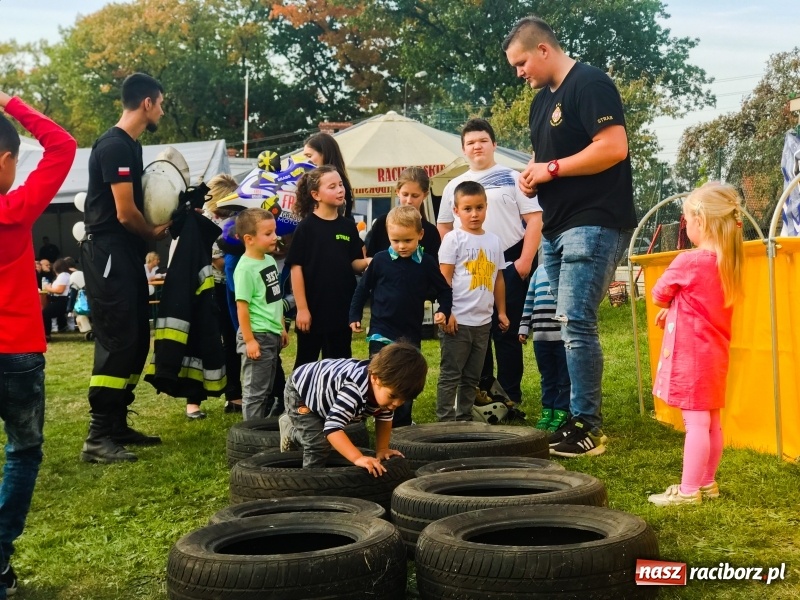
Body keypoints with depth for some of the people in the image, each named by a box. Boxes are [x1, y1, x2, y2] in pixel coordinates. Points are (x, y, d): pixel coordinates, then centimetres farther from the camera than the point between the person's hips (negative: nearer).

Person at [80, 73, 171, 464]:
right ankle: (97, 438, -8)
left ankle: (117, 425, 20)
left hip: (126, 255, 10)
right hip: (108, 256, -10)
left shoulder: (130, 145, 16)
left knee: (136, 340, 12)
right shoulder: (115, 145, -16)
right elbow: (125, 213, -18)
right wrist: (155, 233, 0)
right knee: (116, 342, -12)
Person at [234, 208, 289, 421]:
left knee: (267, 389, 16)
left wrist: (281, 329, 20)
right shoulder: (246, 268, -17)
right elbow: (242, 307, -19)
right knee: (255, 391, -1)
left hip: (272, 335, 9)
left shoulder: (270, 260, 9)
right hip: (257, 336, -9)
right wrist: (249, 340, -20)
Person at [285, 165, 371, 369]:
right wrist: (301, 308, -13)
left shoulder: (348, 226, 6)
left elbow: (354, 264, 9)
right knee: (306, 363, 7)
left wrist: (368, 262, -14)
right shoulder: (306, 227, -8)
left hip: (342, 308, 5)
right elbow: (296, 268, -10)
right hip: (313, 308, -5)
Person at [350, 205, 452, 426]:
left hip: (411, 333, 2)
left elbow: (444, 291, 9)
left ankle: (403, 423, 24)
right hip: (382, 332, -1)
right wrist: (355, 316, 7)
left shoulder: (427, 264, -3)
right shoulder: (380, 260, -5)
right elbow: (363, 288, 7)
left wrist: (443, 311, -6)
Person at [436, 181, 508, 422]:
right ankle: (445, 420, 5)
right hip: (458, 320, -5)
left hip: (483, 321, 6)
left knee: (472, 377, 13)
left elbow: (498, 278, 16)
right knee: (451, 374, 0)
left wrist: (501, 311, 14)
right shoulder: (453, 239, -6)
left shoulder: (493, 241, 9)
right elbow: (444, 279, -9)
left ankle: (464, 418, 22)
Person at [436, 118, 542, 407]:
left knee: (506, 333, -2)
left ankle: (510, 397, 5)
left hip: (508, 266, -4)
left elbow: (534, 220, -2)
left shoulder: (512, 178, 4)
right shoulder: (454, 186, 16)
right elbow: (444, 227, 22)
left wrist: (526, 260, -11)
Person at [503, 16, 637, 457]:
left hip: (593, 224, -10)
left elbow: (614, 148, -21)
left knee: (576, 323, -12)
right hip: (557, 228, 10)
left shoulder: (590, 84, -10)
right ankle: (579, 418, 18)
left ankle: (587, 426, -5)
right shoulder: (542, 100, 18)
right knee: (571, 325, 11)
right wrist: (532, 176, 5)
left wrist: (552, 169, -15)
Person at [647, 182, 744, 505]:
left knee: (695, 422, -7)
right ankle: (707, 482, 24)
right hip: (715, 354, 9)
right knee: (711, 421, 14)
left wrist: (670, 300, 16)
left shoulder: (688, 262, -17)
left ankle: (688, 491, -4)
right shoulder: (727, 262, 7)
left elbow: (658, 295, -3)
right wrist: (674, 307, 14)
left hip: (691, 354, -8)